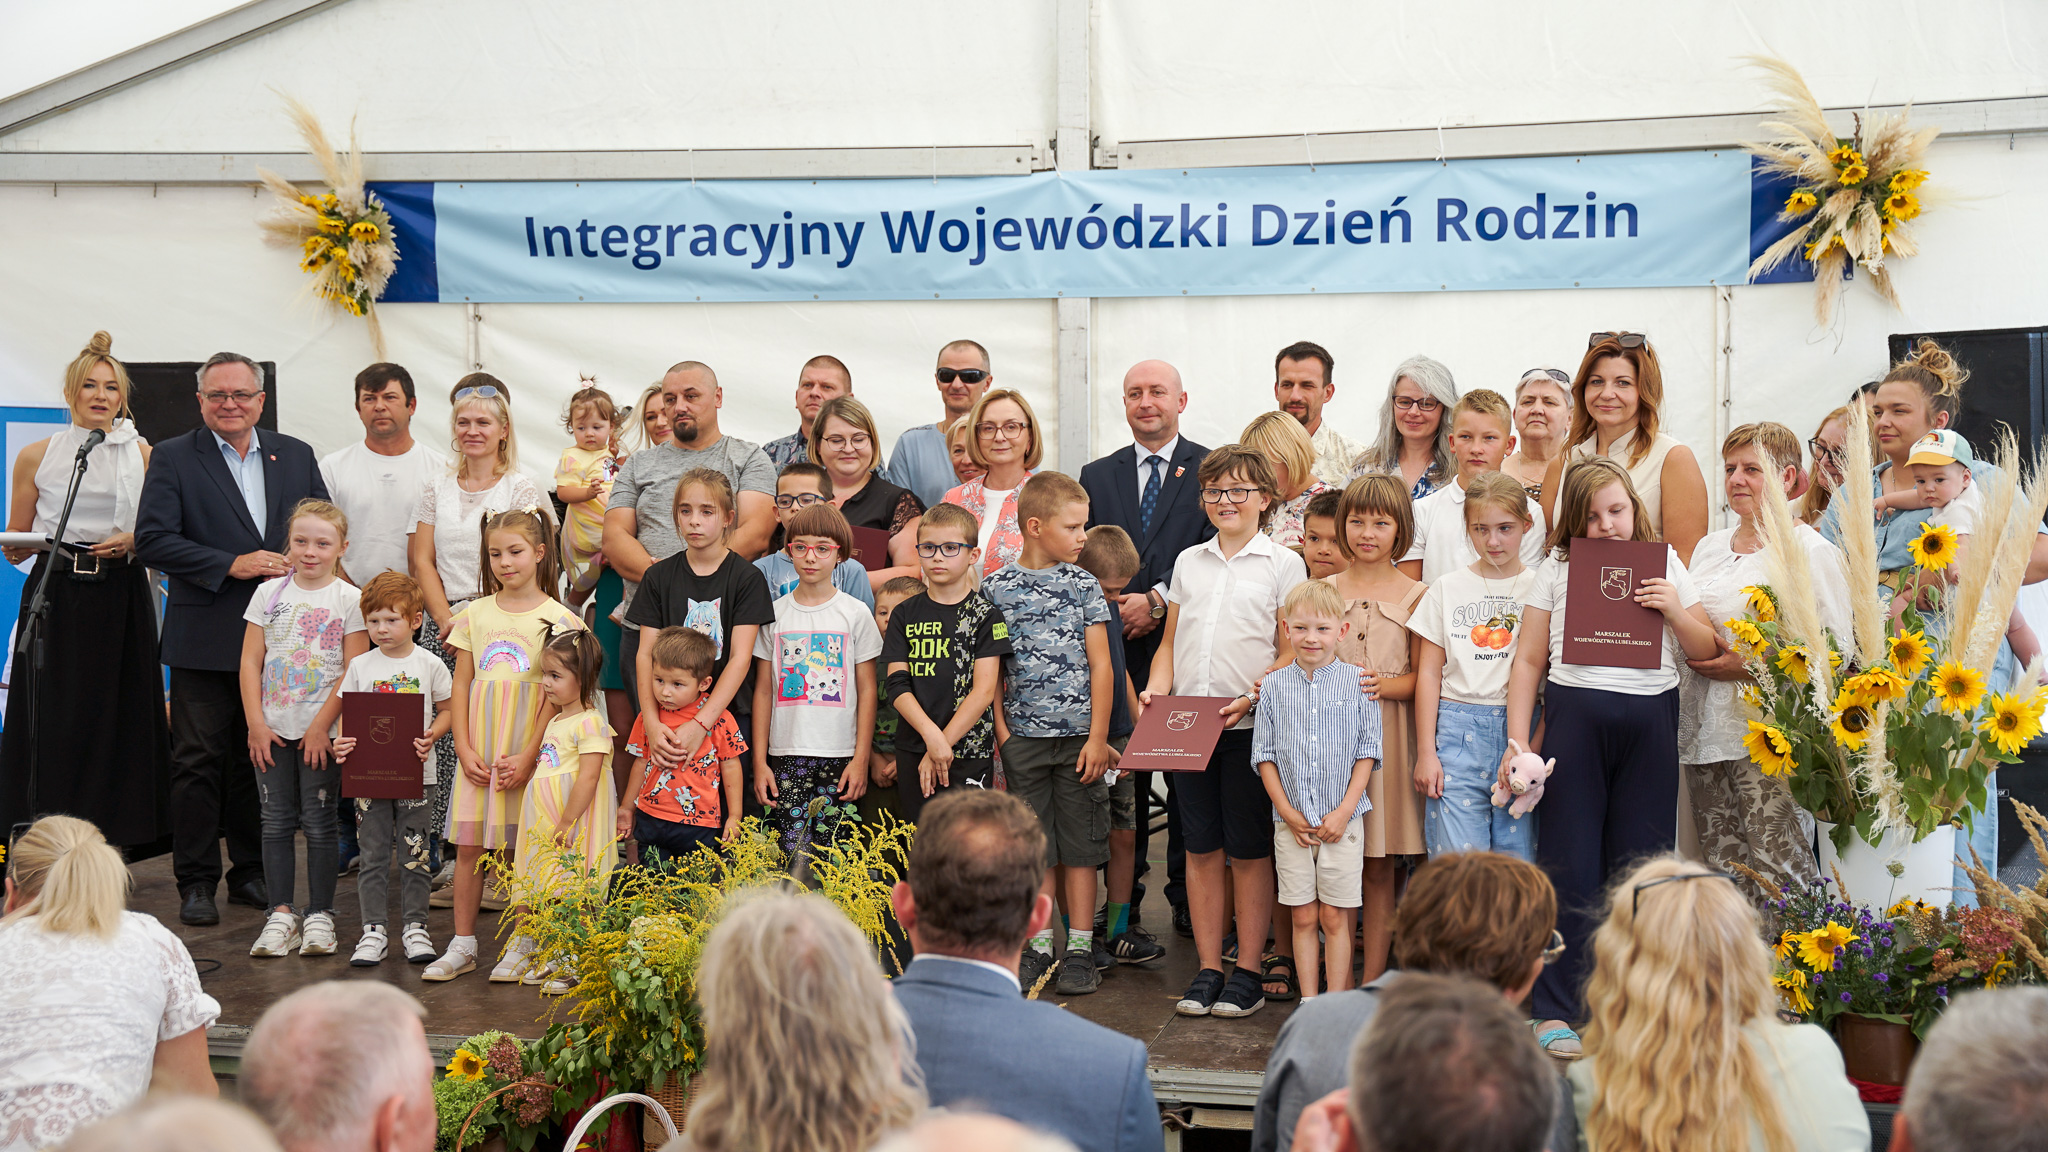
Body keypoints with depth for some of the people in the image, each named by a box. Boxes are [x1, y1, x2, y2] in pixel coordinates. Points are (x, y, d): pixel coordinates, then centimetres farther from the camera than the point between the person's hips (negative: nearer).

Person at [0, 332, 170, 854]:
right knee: (52, 724, -2)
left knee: (115, 720, 0)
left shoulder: (144, 456, 7)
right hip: (55, 597, 0)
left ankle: (106, 842, 10)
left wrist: (133, 542, -7)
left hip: (120, 600, 0)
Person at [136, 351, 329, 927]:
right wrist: (233, 565, -16)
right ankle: (197, 883, 10)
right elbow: (152, 540, -9)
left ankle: (252, 873, 21)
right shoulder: (172, 458, 1)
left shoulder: (296, 456, 11)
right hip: (205, 637, -3)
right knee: (199, 761, 1)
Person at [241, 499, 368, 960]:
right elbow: (251, 662, 4)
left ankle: (319, 915, 11)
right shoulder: (269, 593, 6)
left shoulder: (349, 599, -2)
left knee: (319, 823, 1)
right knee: (277, 822, 6)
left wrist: (321, 726, -11)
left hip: (321, 731, -3)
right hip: (272, 730, 3)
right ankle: (281, 914, 13)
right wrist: (256, 723, -4)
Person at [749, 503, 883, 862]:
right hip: (785, 757, 1)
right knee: (790, 855, -6)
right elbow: (763, 691, 8)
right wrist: (759, 761, 3)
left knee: (832, 854, -2)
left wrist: (861, 758, -3)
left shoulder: (856, 613, 3)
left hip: (840, 757, -1)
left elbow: (867, 691, 4)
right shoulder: (775, 613, 7)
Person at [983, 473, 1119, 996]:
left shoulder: (1083, 585, 3)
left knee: (1079, 843, 5)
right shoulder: (996, 588, 1)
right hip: (1023, 736, 0)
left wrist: (1097, 737, -5)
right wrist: (1001, 735, -3)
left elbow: (1100, 663, 1)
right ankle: (1039, 945, 15)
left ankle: (1080, 948, 12)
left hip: (1078, 736, 0)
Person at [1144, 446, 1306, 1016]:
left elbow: (1293, 653, -4)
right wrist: (1157, 689, -1)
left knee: (1249, 849, 1)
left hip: (1251, 727, -4)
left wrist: (1250, 697, -18)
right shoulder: (1188, 562, 14)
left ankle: (1250, 970, 11)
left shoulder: (1284, 564, 0)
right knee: (1200, 846, 6)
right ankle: (1207, 968, 14)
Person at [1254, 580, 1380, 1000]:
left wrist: (1344, 811, -8)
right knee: (1303, 917, 7)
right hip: (1291, 821, 2)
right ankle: (1309, 1002, 15)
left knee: (1335, 917, 2)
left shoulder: (1357, 682, -1)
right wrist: (1288, 812, -4)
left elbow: (1368, 751, -1)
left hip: (1342, 820, -1)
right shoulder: (1275, 686, 3)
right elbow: (1264, 754, 5)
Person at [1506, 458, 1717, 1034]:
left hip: (1650, 717, 1)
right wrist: (1517, 741, 1)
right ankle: (1557, 1010, 4)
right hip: (1574, 711, -1)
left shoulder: (1664, 563, 11)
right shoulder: (1558, 567, 8)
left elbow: (1706, 651, 12)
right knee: (1570, 862, -1)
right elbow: (1529, 661, 8)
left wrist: (1674, 611, -7)